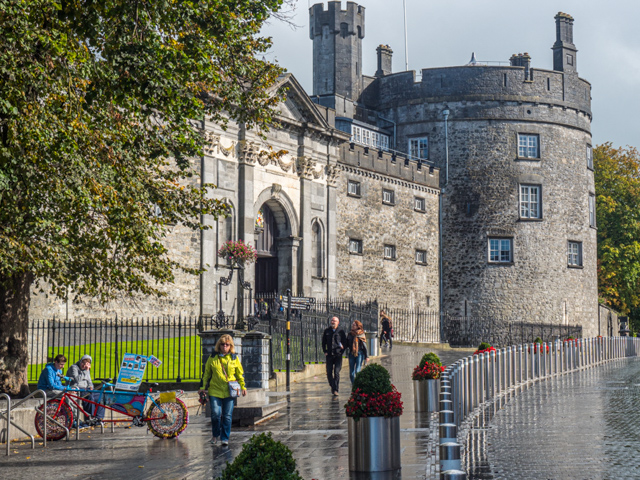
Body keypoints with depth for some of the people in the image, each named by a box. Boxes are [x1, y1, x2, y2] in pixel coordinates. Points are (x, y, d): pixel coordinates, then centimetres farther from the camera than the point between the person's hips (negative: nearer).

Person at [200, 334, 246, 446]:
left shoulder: (234, 358, 7)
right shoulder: (212, 358, 5)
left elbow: (240, 373, 16)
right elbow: (206, 373, 13)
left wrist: (243, 387, 14)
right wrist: (203, 387, 10)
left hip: (229, 392, 1)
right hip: (215, 390, -1)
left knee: (227, 416, 0)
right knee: (216, 414, -10)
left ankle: (225, 438, 12)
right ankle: (215, 435, 14)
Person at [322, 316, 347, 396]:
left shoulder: (341, 331, 2)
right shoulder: (327, 331, 9)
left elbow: (345, 342, 7)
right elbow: (323, 342, 17)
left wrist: (341, 351, -3)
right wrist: (325, 351, 7)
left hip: (338, 354, -3)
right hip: (329, 355, 3)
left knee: (336, 372, -9)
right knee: (329, 372, 5)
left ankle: (336, 389, -6)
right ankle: (332, 386, 25)